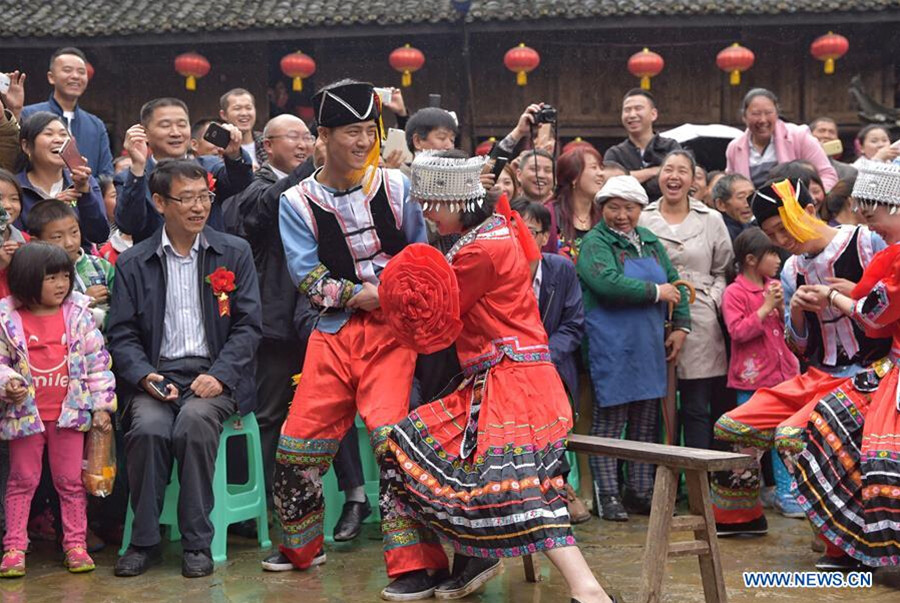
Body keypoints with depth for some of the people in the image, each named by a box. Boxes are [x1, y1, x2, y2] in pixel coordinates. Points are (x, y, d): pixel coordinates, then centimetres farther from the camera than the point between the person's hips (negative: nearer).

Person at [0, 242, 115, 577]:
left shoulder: (78, 316, -1)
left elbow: (97, 361, 1)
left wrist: (102, 405, -1)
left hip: (69, 412, 1)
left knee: (71, 480, 8)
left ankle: (75, 544, 17)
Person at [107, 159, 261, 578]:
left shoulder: (234, 253, 10)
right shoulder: (133, 263, 11)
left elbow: (248, 325, 4)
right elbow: (121, 334, 6)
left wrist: (219, 375, -11)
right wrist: (146, 376, -13)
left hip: (213, 376, -1)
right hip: (156, 375, 1)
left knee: (194, 422, -33)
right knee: (147, 427, -31)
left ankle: (197, 543, -22)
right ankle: (144, 541, -13)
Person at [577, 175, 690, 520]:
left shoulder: (650, 242, 17)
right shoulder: (595, 243, -5)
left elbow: (674, 282, 21)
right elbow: (608, 283, -22)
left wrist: (681, 325, 9)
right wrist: (656, 292, -13)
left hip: (650, 349, 7)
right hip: (611, 348, -7)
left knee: (647, 423, 10)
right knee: (609, 421, -3)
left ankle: (641, 492, 18)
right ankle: (607, 495, 3)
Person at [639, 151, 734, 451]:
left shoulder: (711, 220, 10)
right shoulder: (641, 219, 7)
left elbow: (723, 271, 12)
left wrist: (712, 300, -3)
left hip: (699, 325, 0)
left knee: (697, 409, 1)